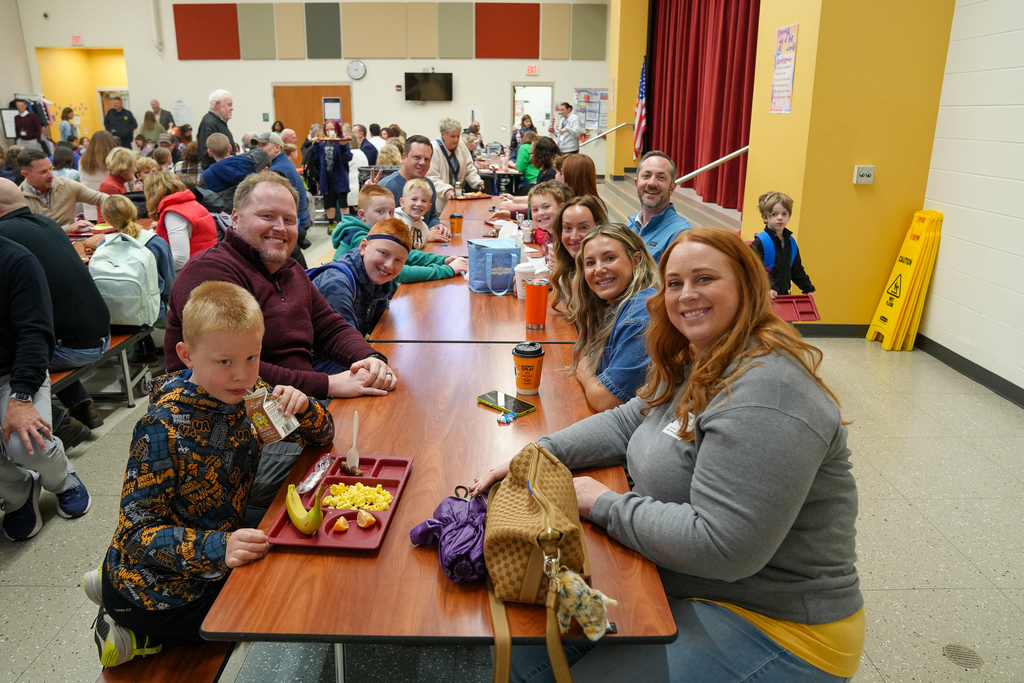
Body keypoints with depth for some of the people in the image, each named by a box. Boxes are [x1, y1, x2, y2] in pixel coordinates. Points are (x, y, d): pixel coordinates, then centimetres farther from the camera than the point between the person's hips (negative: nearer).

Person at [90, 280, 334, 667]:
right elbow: (139, 530, -26)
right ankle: (138, 634, 11)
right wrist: (217, 548, -41)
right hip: (152, 588, -6)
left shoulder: (249, 393, -8)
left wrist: (301, 406, -22)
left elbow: (321, 437, 1)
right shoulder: (163, 429, -27)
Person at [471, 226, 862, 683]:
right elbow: (629, 421, 13)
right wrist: (539, 454, -2)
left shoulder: (767, 393, -27)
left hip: (773, 628, -8)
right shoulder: (695, 363, 6)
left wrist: (604, 505, -19)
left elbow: (721, 548, -31)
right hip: (678, 586, 9)